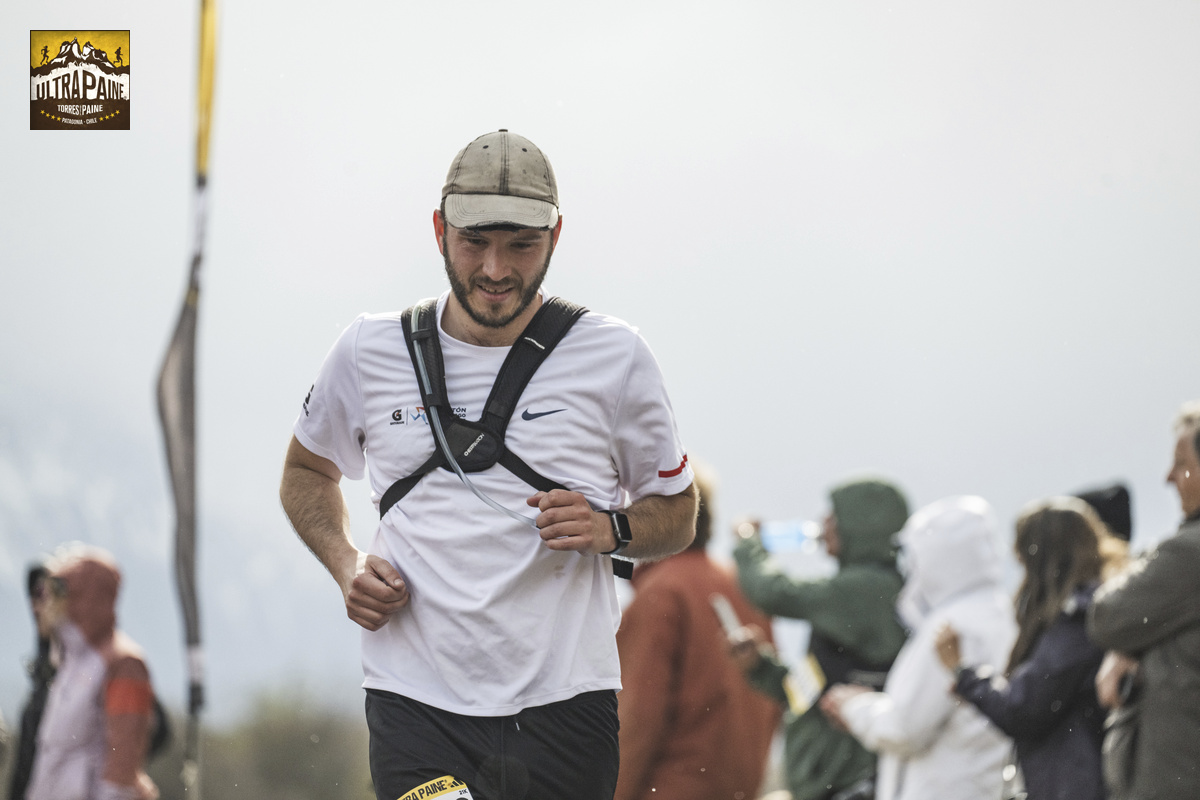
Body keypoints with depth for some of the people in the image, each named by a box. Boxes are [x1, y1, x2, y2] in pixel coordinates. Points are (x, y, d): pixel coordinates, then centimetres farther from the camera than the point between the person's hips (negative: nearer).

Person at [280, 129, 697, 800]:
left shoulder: (615, 358, 3)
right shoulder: (369, 353, 7)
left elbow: (678, 514, 13)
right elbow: (307, 470, 25)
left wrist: (610, 528, -9)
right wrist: (345, 563, 6)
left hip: (562, 706, 0)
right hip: (416, 703, 0)